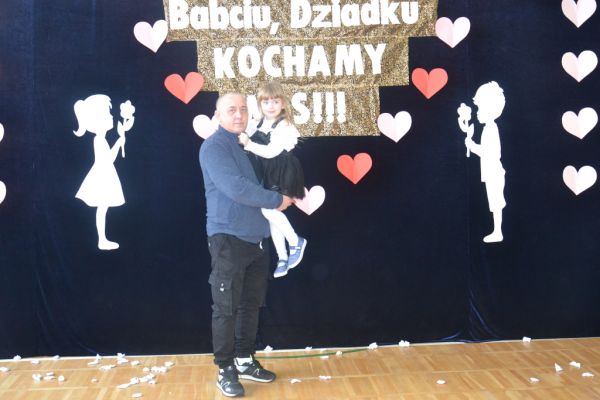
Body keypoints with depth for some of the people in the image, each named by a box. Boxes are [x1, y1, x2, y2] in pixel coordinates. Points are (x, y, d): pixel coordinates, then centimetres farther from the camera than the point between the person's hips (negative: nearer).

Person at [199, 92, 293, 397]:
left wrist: (278, 198, 7)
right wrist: (277, 200, -14)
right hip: (228, 237, -8)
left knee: (250, 304, 15)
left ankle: (245, 360, 28)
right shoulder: (214, 147, -11)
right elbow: (236, 187, -23)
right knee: (226, 308, 0)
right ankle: (225, 370, 12)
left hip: (256, 237, 8)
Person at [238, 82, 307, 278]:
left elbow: (270, 152, -23)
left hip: (282, 176, -7)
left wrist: (248, 144, -28)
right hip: (265, 176, 7)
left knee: (268, 208, -22)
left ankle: (295, 241, 0)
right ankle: (282, 258, 23)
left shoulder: (284, 127, -14)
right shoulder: (256, 125, 6)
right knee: (272, 211, 10)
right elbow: (239, 139, 13)